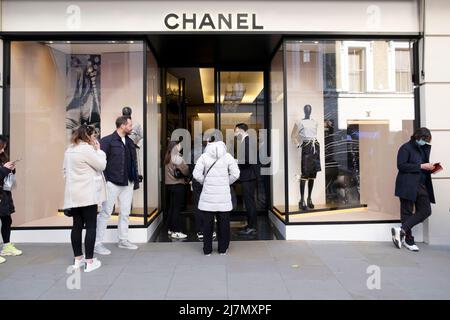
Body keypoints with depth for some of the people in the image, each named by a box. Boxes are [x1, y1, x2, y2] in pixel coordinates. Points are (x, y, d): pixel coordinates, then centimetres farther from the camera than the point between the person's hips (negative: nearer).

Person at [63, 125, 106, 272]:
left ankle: (77, 259, 19)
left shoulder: (69, 150, 15)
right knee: (91, 226, -2)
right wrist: (98, 149, -1)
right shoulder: (87, 149, -14)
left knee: (77, 225, 12)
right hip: (87, 194, -8)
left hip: (74, 194, 9)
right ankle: (89, 261, 1)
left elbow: (66, 170, 18)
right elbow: (101, 165, -9)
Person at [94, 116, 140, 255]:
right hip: (112, 183, -7)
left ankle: (123, 240, 26)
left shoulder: (130, 142, 13)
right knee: (106, 213, 0)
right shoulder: (107, 141, -8)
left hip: (128, 183, 7)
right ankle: (97, 243, 10)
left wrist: (136, 180, 12)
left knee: (125, 212, 12)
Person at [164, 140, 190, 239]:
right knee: (177, 208, -3)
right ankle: (176, 231, 0)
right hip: (178, 185, -8)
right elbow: (186, 171, -13)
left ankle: (170, 229, 22)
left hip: (168, 184, 8)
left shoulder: (167, 158, 10)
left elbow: (169, 171, 11)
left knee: (171, 207, 14)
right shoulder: (177, 158, -14)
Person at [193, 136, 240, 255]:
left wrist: (205, 182, 9)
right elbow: (235, 174, -5)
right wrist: (226, 183, 10)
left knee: (208, 222, 9)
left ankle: (207, 249, 16)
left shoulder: (204, 156, -3)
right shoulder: (227, 156, -1)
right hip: (223, 195, 0)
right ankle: (223, 248, 19)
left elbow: (196, 174, -8)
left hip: (208, 194, 0)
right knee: (223, 222, 11)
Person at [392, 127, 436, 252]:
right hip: (408, 185, -7)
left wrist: (429, 168, 3)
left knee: (426, 210, -1)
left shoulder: (425, 148, 16)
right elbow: (401, 165, -16)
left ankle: (402, 230, 1)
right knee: (407, 212, 0)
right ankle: (408, 240, 9)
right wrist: (421, 166, -18)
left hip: (421, 185, 8)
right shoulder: (406, 148, -7)